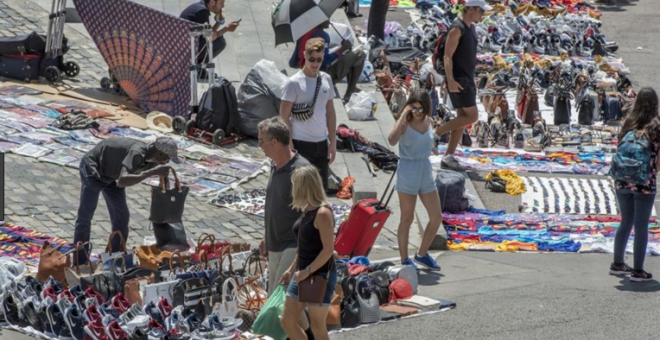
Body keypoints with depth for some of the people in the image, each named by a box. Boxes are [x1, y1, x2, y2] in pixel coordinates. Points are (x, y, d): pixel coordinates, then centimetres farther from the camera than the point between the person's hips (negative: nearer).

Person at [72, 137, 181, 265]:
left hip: (111, 174, 9)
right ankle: (79, 264, -1)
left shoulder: (152, 161, -13)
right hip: (92, 168, -9)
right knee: (85, 217, -6)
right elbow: (122, 181, -52)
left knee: (122, 217, 7)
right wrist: (153, 172, -54)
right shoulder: (137, 152, -38)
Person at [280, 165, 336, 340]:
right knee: (287, 321, 11)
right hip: (303, 274, 9)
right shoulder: (307, 209, 8)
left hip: (320, 276, -9)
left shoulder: (322, 213, -20)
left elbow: (328, 249, -22)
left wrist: (307, 271, -21)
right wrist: (292, 269, 19)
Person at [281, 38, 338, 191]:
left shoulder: (326, 79, 5)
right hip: (301, 144, -6)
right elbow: (284, 117, -11)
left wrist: (333, 142, 10)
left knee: (321, 189, 11)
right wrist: (290, 147, -15)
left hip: (321, 143, 6)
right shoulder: (294, 83, -12)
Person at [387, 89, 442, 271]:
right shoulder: (405, 123, -12)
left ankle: (422, 254, 23)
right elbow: (392, 140, -33)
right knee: (407, 218, 3)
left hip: (426, 171, 6)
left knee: (436, 217, 6)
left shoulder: (429, 122, 5)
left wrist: (432, 146, 5)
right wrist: (403, 115, -30)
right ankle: (404, 260, 14)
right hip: (408, 172, -6)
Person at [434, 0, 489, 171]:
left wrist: (472, 80, 23)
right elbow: (447, 56, -20)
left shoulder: (471, 28, 14)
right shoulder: (457, 28, -15)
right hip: (458, 81, -10)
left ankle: (448, 157, 10)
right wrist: (450, 80, -30)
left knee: (463, 119, 8)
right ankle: (436, 132, -3)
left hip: (467, 80, 10)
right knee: (472, 116, -11)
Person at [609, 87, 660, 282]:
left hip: (622, 182, 4)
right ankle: (638, 271, 6)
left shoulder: (628, 123, 3)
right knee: (641, 227, 3)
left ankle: (617, 264, 27)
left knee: (626, 222, 19)